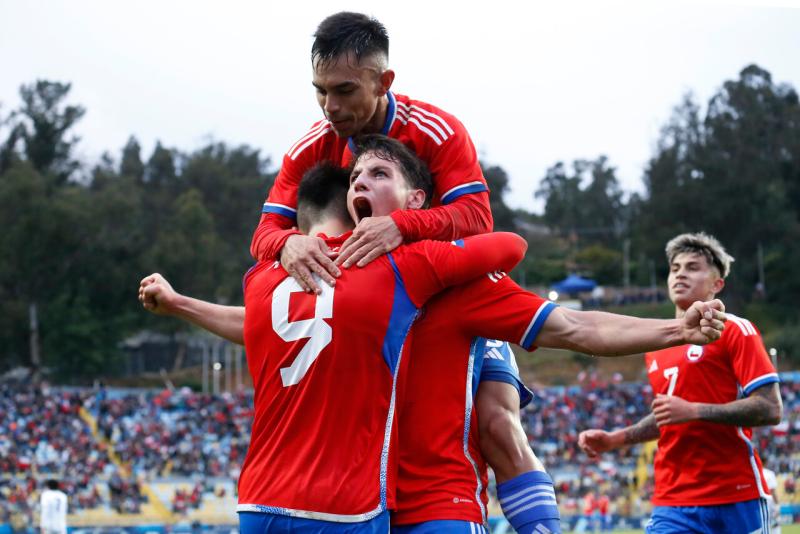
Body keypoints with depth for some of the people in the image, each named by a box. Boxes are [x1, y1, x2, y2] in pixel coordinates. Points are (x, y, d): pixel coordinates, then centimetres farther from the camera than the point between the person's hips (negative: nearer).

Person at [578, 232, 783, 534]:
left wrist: (694, 411, -19)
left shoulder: (734, 330, -3)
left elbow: (771, 409, -12)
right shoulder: (655, 345, 16)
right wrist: (614, 439, 16)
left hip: (736, 501, -5)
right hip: (673, 503, 5)